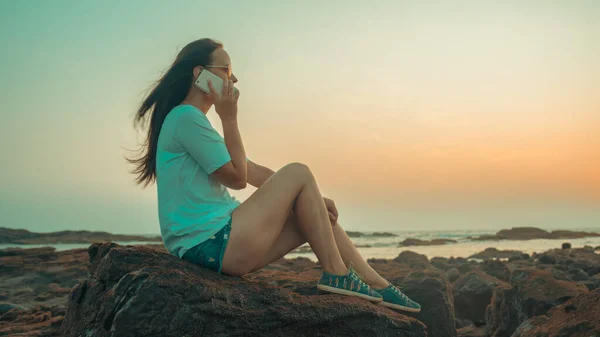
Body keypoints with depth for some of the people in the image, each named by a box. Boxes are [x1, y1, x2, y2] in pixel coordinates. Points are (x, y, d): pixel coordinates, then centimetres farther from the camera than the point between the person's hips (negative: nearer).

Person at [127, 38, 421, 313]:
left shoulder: (194, 121, 21)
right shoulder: (185, 117, -12)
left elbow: (253, 172, 15)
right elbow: (237, 178, -12)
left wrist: (312, 198, 6)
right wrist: (229, 118, -7)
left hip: (221, 244, 10)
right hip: (210, 244, -10)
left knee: (317, 214, 8)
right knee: (298, 173, -9)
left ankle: (379, 287, 11)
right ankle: (335, 275, -3)